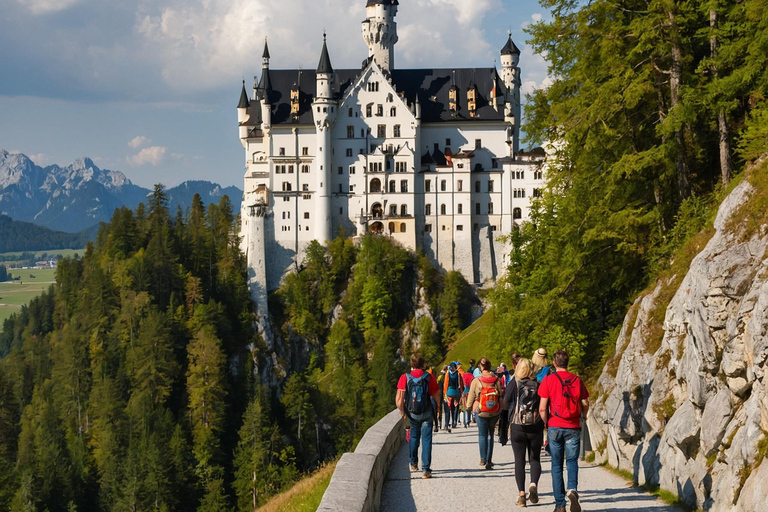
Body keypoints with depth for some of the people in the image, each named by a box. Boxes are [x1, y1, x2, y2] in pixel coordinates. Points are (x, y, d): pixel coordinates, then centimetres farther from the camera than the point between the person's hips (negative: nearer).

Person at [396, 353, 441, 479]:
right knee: (426, 440, 1)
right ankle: (426, 469, -7)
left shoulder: (405, 378, -8)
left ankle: (413, 463, 38)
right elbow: (437, 396, -6)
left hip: (412, 414, 2)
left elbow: (399, 398, -12)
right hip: (427, 414, -2)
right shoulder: (429, 378, -9)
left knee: (414, 437, 24)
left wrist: (402, 412, 1)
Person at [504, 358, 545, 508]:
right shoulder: (538, 385, 0)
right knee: (535, 459, 12)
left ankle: (521, 494, -4)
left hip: (517, 427, -1)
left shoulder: (514, 383, -4)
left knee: (519, 460, 4)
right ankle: (533, 484, -14)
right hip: (536, 427, 1)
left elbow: (506, 401, -4)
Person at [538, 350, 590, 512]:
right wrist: (583, 416, 29)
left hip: (555, 427, -1)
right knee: (572, 461, 10)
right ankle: (572, 489, -20)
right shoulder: (577, 380, 3)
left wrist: (546, 423, 8)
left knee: (557, 465, 8)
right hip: (573, 428, 1)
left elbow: (542, 408, -8)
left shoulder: (549, 380, -4)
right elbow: (585, 403, 9)